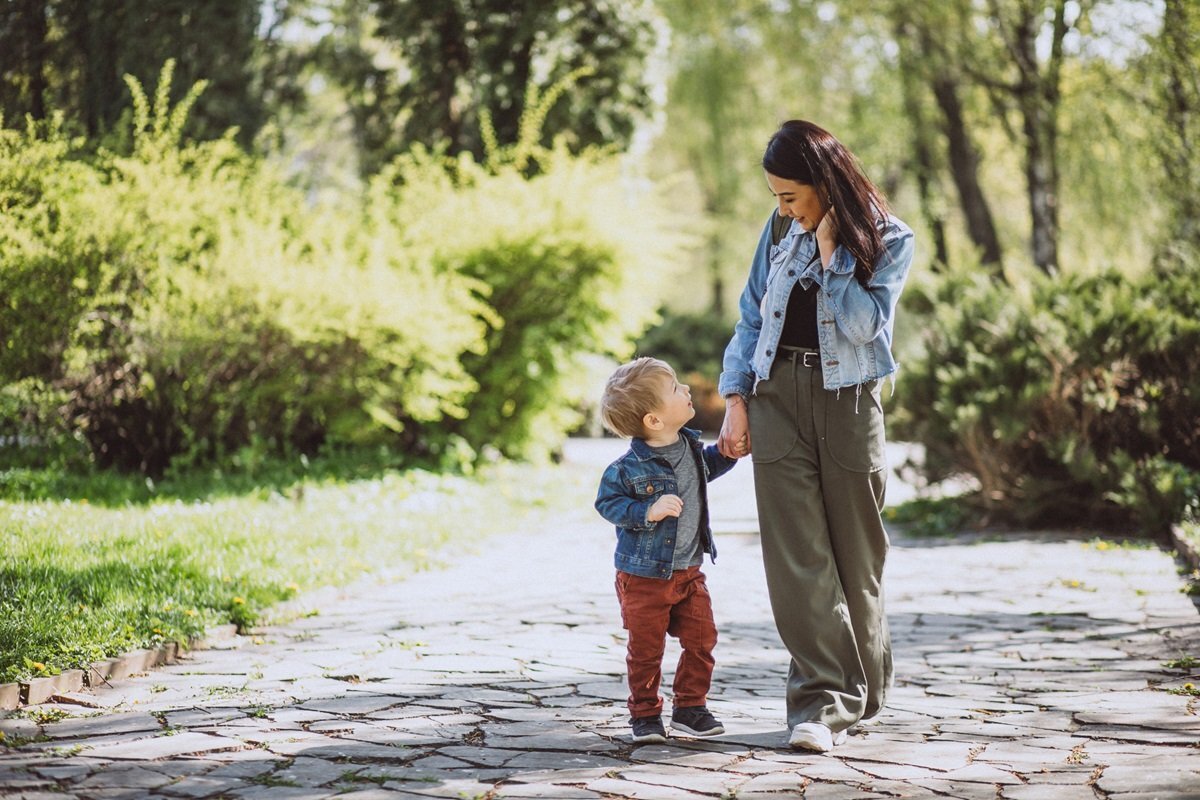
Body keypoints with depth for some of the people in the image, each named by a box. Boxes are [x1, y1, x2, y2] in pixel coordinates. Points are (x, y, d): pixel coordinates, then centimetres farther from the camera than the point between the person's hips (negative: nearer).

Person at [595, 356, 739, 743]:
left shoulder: (690, 446, 1)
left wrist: (727, 454, 7)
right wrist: (648, 512, -26)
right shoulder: (629, 467, -22)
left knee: (701, 639, 5)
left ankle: (690, 706, 19)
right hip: (643, 576, -6)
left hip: (688, 571, 6)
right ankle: (645, 714, 19)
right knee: (646, 649, 4)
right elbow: (607, 502, -16)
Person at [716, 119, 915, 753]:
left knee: (854, 553, 5)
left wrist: (829, 248, -13)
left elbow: (861, 323, -14)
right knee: (796, 555, -7)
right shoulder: (781, 228, 9)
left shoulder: (888, 241, -2)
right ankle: (822, 699, -9)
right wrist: (735, 402, 4)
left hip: (847, 398, -2)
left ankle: (859, 686, 26)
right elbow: (751, 316, 11)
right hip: (777, 395, 2)